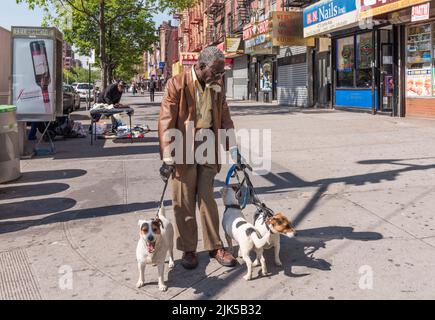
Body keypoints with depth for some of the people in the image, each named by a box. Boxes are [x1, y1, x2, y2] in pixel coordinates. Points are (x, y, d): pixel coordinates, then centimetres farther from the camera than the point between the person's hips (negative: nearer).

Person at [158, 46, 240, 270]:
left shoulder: (216, 87, 6)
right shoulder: (177, 85, -11)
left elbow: (224, 118, 14)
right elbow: (166, 121, -14)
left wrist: (232, 146, 7)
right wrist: (168, 157, -18)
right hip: (184, 151, -4)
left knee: (208, 200, 10)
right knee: (184, 203, 5)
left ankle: (215, 246, 21)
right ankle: (188, 250, 18)